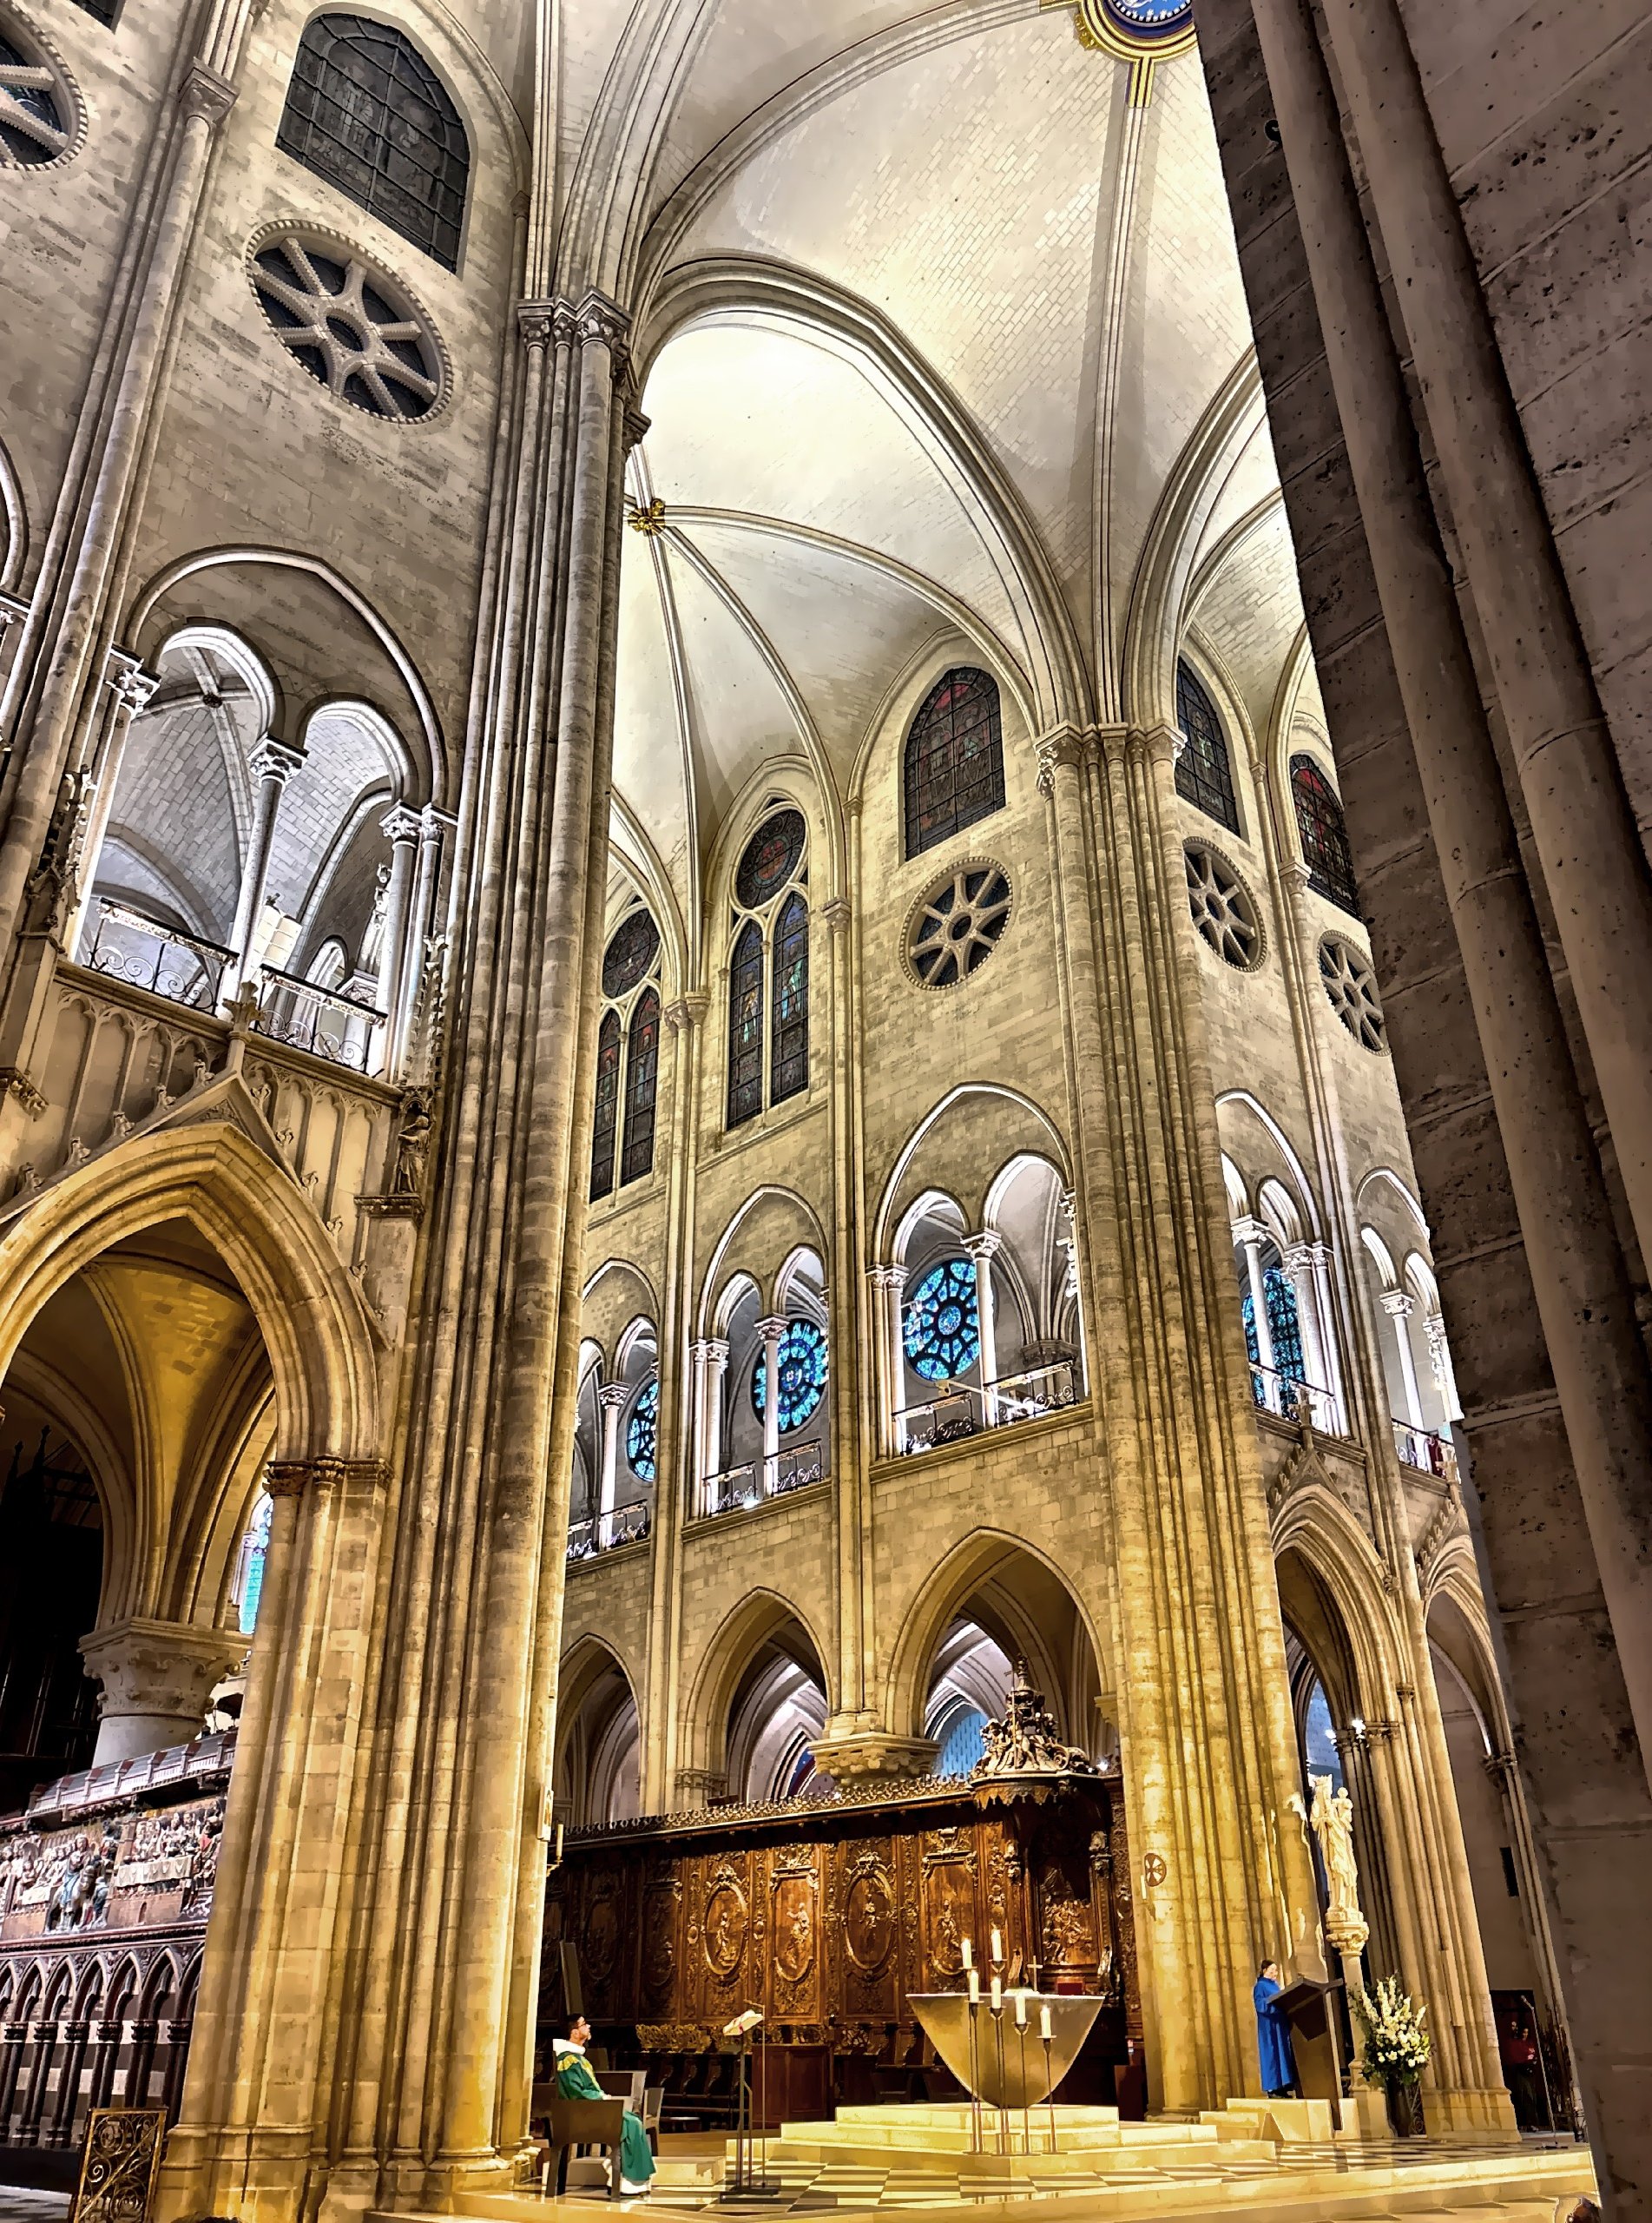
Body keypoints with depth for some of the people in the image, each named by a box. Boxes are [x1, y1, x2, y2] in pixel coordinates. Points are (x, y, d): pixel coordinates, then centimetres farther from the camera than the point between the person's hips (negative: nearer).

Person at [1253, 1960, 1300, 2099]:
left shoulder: (1275, 1984, 19)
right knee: (1272, 2055, -8)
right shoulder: (1260, 1986, -6)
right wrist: (1276, 1999, -27)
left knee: (1284, 2054, 5)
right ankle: (1272, 2088, -5)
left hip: (1280, 2024, 8)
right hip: (1269, 2026, -8)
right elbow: (1260, 2004, -17)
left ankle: (1282, 2087, 8)